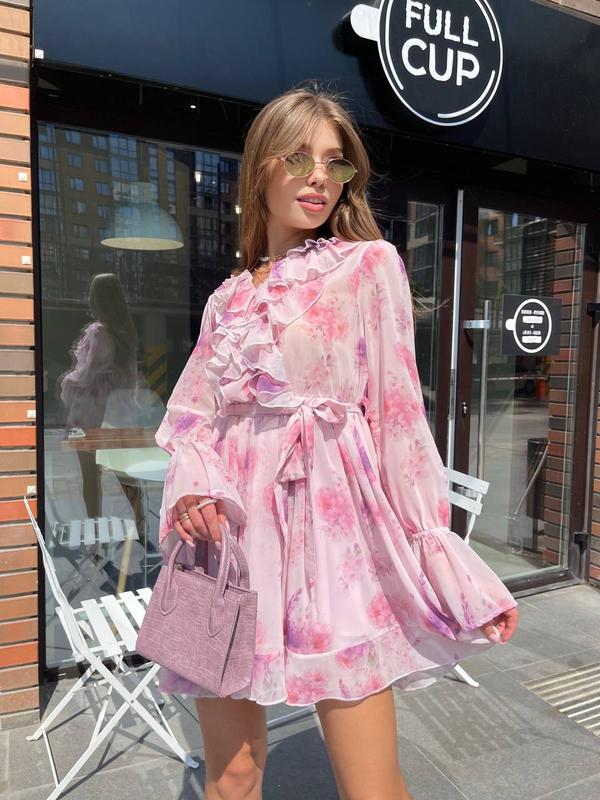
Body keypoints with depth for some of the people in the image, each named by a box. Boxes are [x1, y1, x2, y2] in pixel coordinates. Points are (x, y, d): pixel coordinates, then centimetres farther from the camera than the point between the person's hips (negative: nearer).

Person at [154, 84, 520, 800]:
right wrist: (193, 489, -10)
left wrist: (445, 565, -5)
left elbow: (397, 411, -2)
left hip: (332, 527, -3)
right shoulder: (229, 296, 14)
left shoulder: (369, 263, 3)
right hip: (230, 532, 4)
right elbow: (191, 418, 11)